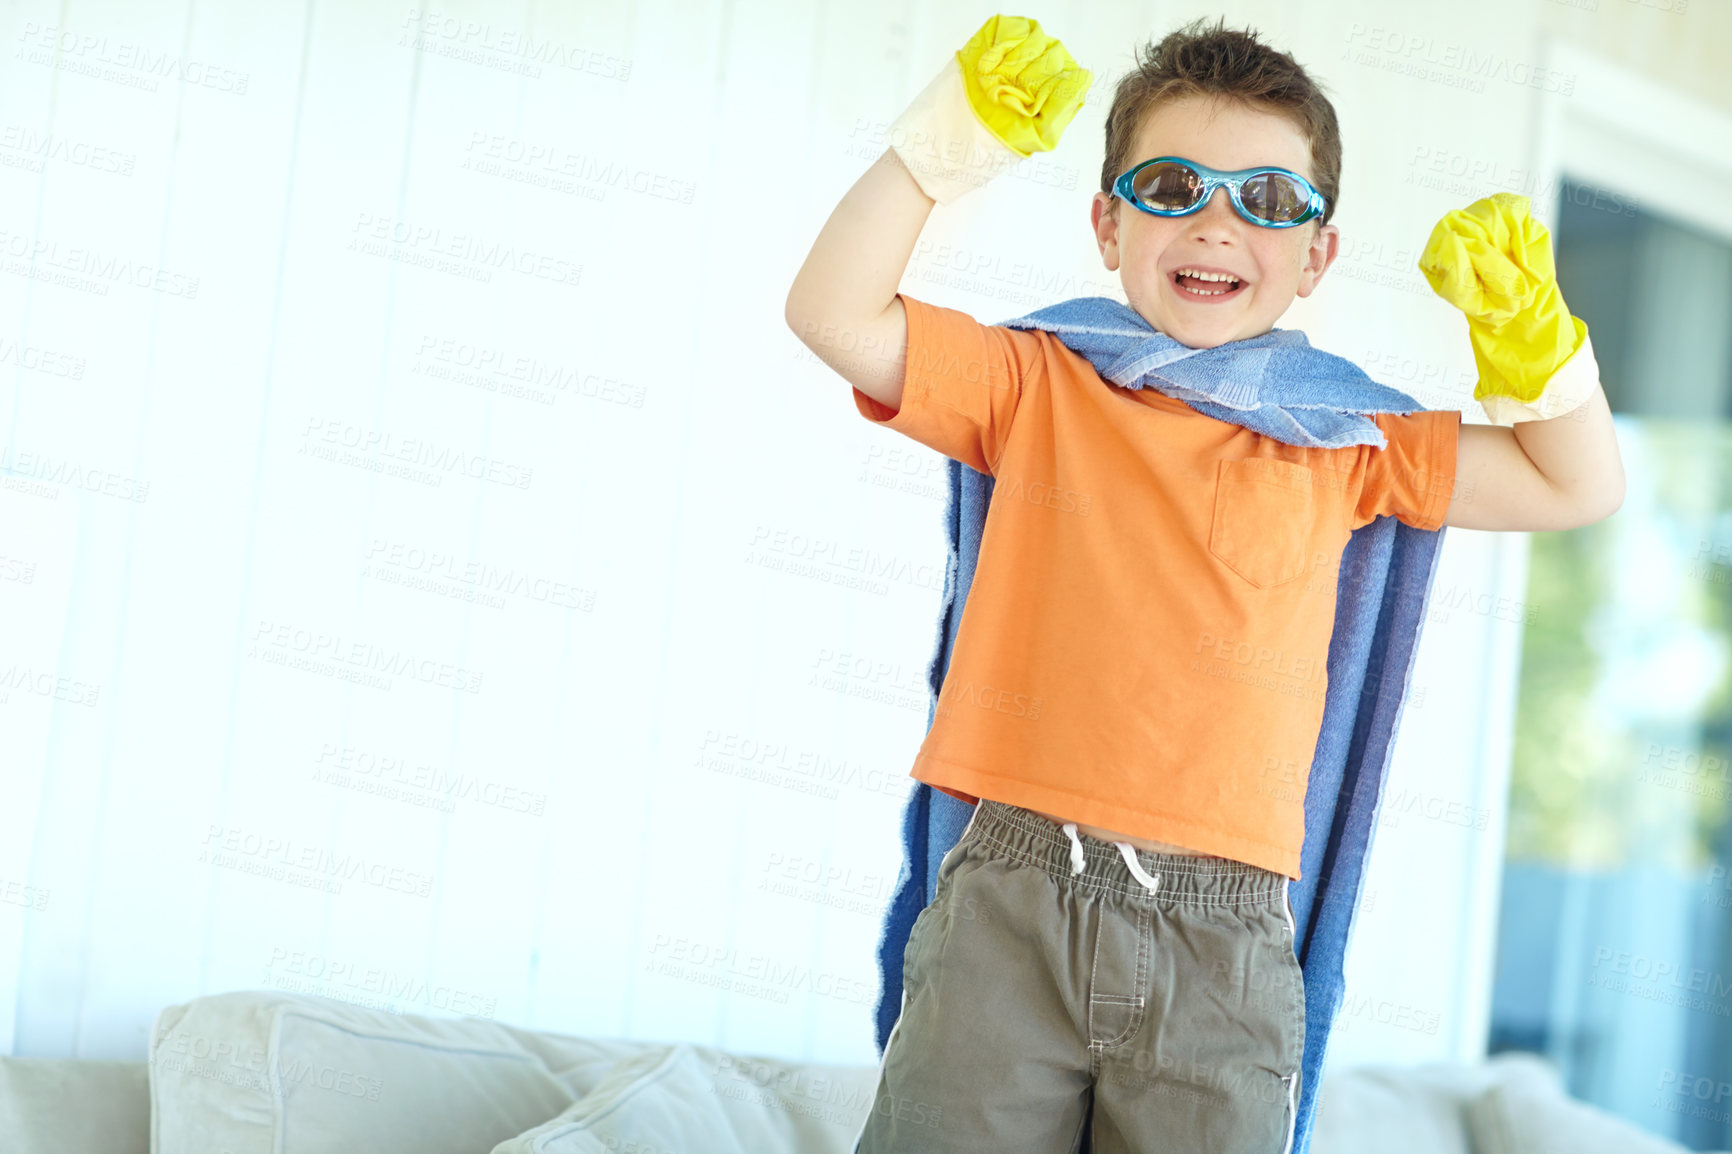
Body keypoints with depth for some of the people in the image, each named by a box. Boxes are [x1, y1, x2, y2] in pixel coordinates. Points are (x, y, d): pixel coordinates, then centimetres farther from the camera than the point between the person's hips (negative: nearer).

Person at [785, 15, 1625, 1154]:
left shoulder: (1336, 447, 13)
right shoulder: (1039, 386, 10)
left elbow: (1578, 486, 17)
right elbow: (837, 314, -1)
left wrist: (1526, 326, 3)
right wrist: (952, 139, -5)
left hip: (1227, 935, 1)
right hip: (1015, 900, -1)